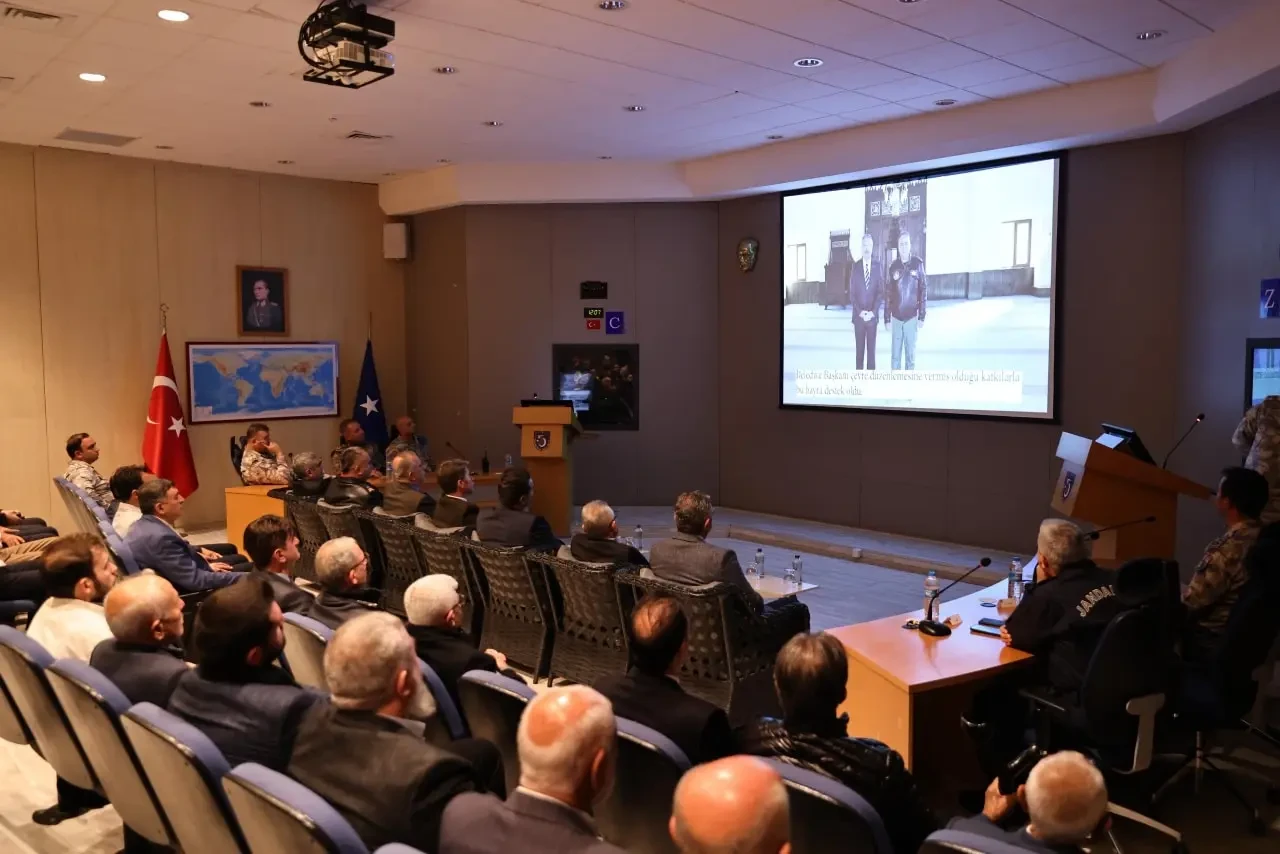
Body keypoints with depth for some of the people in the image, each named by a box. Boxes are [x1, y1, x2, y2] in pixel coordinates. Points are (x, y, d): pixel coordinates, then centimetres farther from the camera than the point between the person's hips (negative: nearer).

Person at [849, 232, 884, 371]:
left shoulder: (878, 266, 2)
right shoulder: (855, 266, 3)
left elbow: (881, 292, 0)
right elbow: (852, 293, 2)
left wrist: (873, 312, -11)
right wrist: (860, 312, -9)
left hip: (872, 315, 0)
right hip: (858, 315, 0)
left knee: (871, 348, 4)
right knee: (859, 348, 4)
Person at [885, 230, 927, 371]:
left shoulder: (918, 263, -3)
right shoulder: (893, 267, 3)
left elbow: (924, 290, -2)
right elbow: (888, 293, 6)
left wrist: (922, 316, -6)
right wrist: (887, 318, 4)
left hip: (911, 317, -2)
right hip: (896, 317, 2)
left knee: (911, 353, 4)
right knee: (895, 355, 5)